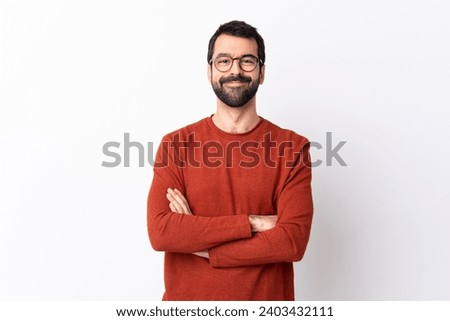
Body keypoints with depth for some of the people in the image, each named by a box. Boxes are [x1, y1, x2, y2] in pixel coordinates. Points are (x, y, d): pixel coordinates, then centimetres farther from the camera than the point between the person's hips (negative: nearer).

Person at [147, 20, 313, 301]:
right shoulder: (176, 144, -5)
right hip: (186, 296, 1)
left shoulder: (291, 147, -7)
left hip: (267, 296, 0)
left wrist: (197, 242, -17)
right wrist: (251, 223, -20)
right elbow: (160, 231, -16)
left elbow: (293, 241, -17)